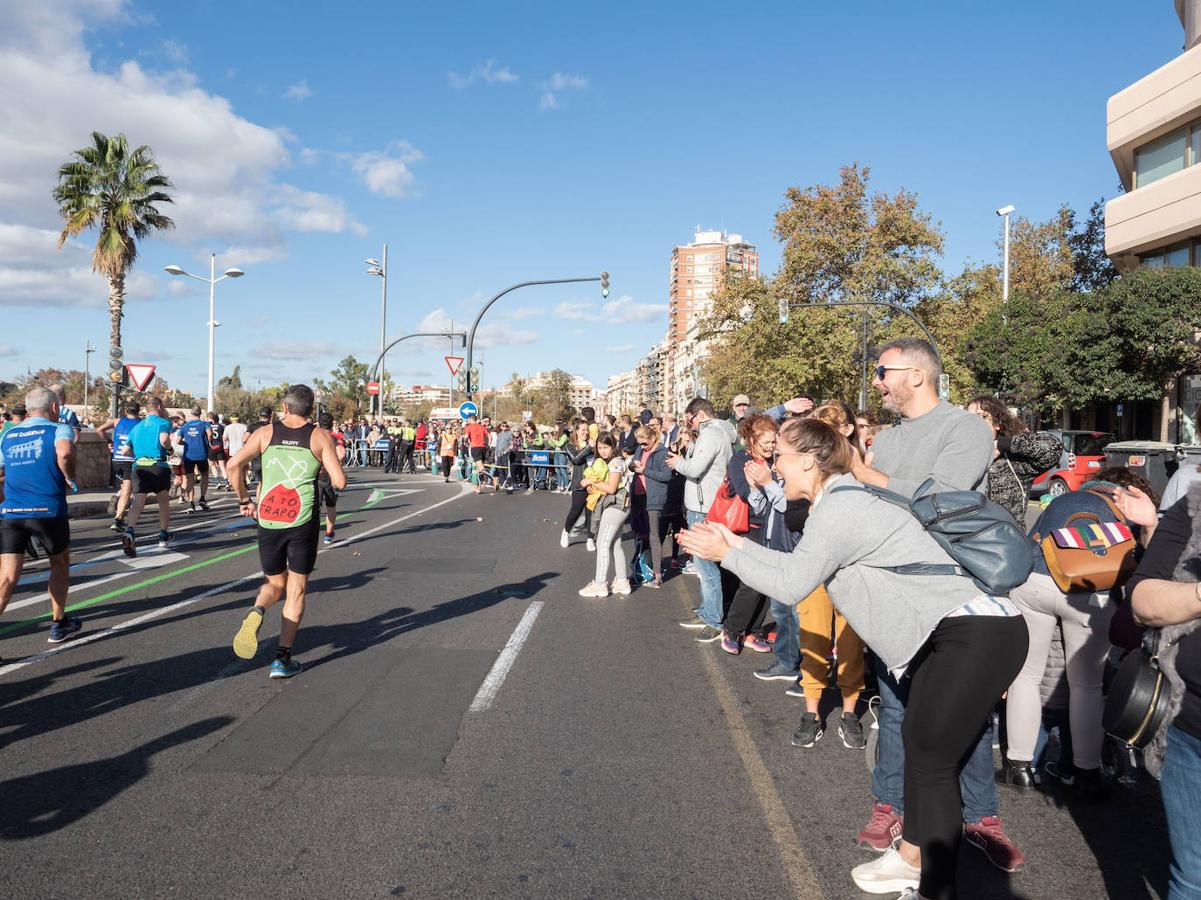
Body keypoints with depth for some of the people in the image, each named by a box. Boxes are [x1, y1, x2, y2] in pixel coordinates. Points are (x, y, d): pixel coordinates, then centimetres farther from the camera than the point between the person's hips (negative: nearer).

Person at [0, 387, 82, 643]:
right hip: (48, 510, -3)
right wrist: (71, 479, -6)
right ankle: (59, 624, 28)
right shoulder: (59, 429, 0)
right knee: (59, 564, 19)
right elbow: (64, 453, -23)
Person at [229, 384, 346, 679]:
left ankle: (256, 612, -12)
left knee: (275, 583, 21)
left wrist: (244, 499, 8)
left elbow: (234, 464, -5)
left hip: (267, 519, 2)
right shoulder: (320, 437, 0)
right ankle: (283, 659, 8)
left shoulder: (265, 433, 5)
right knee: (296, 589, 10)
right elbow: (339, 482, -7)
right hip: (302, 520, -2)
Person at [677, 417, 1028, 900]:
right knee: (918, 743, 17)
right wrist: (738, 544, 20)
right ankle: (912, 859, 31)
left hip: (979, 633, -10)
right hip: (954, 630, 10)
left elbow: (791, 584, -12)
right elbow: (799, 564, 19)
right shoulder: (843, 500, 14)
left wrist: (727, 555, -1)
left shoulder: (836, 508, -17)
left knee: (932, 760, -2)